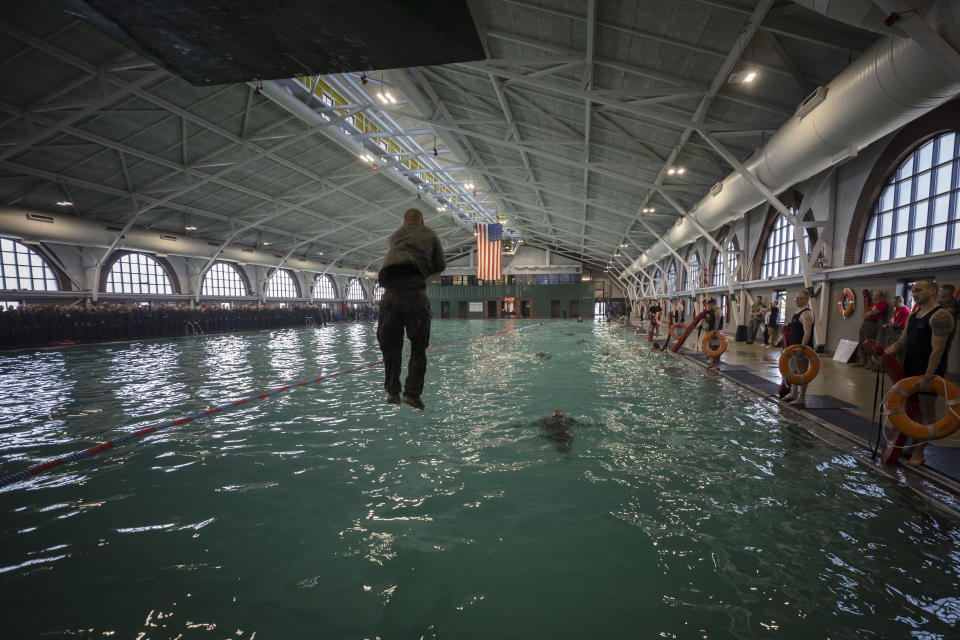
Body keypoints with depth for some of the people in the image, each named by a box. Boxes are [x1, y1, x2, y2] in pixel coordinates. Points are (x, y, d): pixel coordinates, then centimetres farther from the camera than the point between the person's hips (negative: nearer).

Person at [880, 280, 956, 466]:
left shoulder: (940, 316, -14)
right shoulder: (913, 315, 12)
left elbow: (937, 349, -20)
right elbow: (902, 342, 16)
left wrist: (928, 377, -23)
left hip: (929, 373, -8)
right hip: (911, 371, 8)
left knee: (926, 412, 1)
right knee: (915, 410, 15)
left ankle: (919, 453, 7)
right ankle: (913, 446, 25)